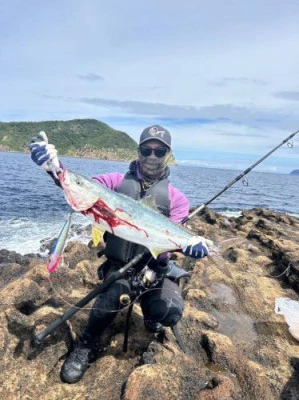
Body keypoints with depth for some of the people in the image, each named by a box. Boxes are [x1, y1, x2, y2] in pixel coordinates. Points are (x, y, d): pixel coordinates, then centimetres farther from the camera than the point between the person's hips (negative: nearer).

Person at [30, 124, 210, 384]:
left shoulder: (176, 198, 0)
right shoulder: (118, 181, 1)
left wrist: (189, 244, -34)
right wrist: (55, 167, -29)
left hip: (153, 269, 1)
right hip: (117, 265, 0)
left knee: (172, 311, -23)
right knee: (113, 294, -30)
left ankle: (150, 313, 16)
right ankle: (87, 346, 2)